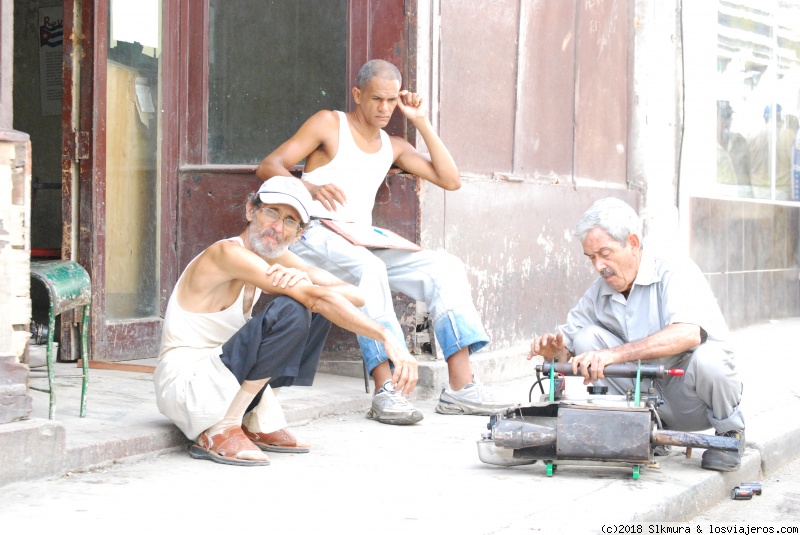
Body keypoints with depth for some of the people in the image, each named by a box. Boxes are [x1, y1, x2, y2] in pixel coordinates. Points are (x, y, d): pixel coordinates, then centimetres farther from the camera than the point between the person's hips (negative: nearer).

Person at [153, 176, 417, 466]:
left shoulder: (276, 258, 6)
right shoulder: (229, 253, -20)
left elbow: (355, 295, -3)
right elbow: (319, 298, -29)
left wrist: (305, 283, -23)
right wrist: (386, 338, -30)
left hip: (221, 375, 9)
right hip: (184, 385, -9)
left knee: (321, 311, 2)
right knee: (291, 311, -26)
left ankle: (260, 423, 4)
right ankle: (220, 431, -18)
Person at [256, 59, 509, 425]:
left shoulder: (393, 147, 20)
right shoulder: (328, 124, 4)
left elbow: (450, 180, 12)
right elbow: (268, 167, -5)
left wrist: (421, 123, 9)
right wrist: (311, 188, -26)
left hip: (364, 244, 6)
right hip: (315, 236, -6)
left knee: (446, 267, -12)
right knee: (369, 269, -38)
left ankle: (460, 387, -20)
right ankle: (385, 392, -42)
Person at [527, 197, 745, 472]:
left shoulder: (677, 272, -14)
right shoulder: (597, 294, 4)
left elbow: (688, 333, -34)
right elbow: (570, 351, 5)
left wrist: (614, 353, -41)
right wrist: (554, 349, -20)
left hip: (692, 400, -4)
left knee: (706, 357, -37)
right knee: (587, 337, -11)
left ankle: (729, 430, -3)